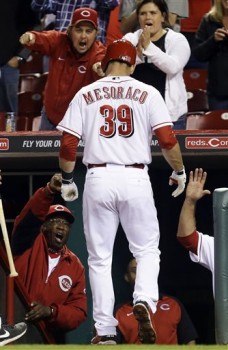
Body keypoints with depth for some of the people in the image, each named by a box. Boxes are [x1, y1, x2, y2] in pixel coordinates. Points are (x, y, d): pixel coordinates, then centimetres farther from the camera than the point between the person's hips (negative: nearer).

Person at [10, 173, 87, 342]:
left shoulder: (75, 266, 12)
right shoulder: (30, 246, 3)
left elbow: (78, 312, 7)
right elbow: (30, 216, -17)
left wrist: (51, 311, -13)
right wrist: (49, 191, -34)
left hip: (46, 337, 3)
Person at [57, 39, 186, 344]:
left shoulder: (85, 95, 6)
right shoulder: (147, 93, 3)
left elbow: (68, 144, 3)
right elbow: (167, 139, -5)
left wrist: (67, 180, 17)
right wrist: (179, 172, 10)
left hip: (98, 178, 1)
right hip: (135, 178, -1)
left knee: (99, 258, 7)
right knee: (147, 250, 10)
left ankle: (105, 331, 3)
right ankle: (144, 301, -18)